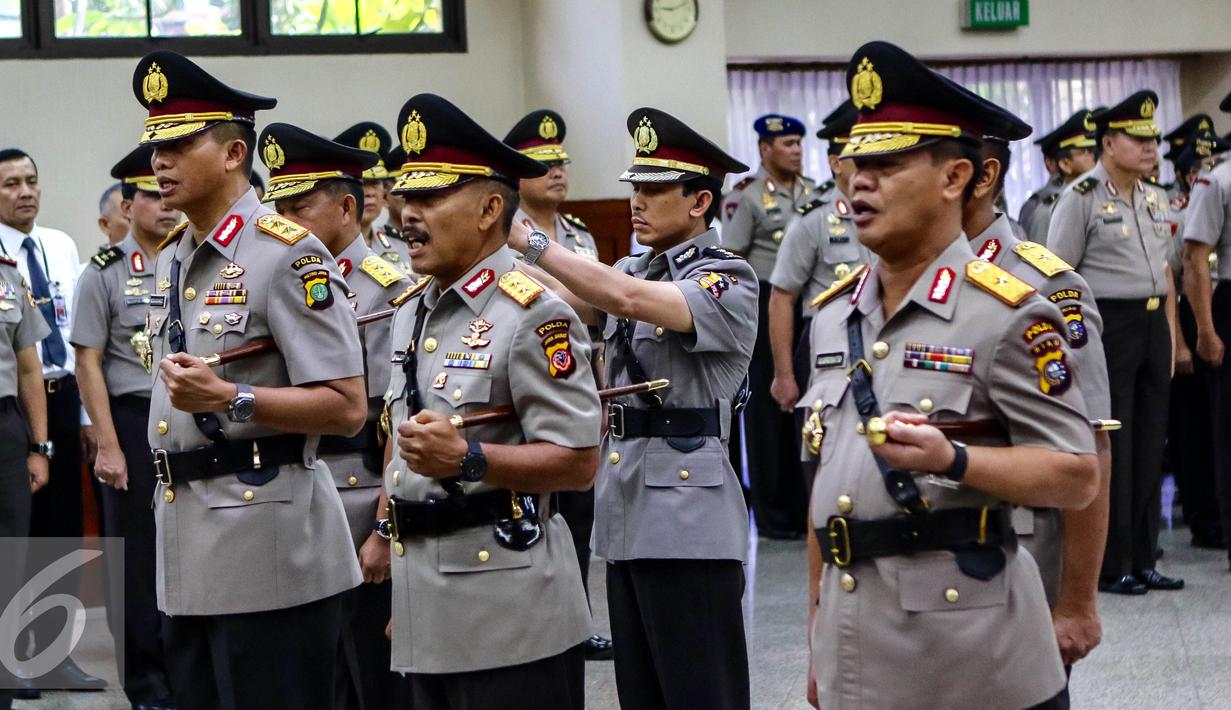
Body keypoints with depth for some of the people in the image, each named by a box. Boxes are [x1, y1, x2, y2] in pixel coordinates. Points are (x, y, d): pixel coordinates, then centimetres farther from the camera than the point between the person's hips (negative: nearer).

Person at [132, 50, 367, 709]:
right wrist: (167, 500, 20)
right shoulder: (170, 259, 14)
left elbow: (347, 409, -16)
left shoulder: (288, 255, -12)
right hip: (186, 552, 8)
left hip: (267, 547, -8)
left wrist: (228, 399, -24)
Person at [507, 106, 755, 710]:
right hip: (625, 516, 8)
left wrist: (528, 240, -22)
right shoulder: (634, 270, 15)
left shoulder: (729, 279, -9)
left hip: (688, 523, -8)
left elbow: (626, 299, -24)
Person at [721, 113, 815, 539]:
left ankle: (803, 506, 18)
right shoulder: (745, 196, -5)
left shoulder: (814, 194, 12)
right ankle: (771, 514, 8)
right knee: (768, 411, 2)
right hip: (765, 307, -5)